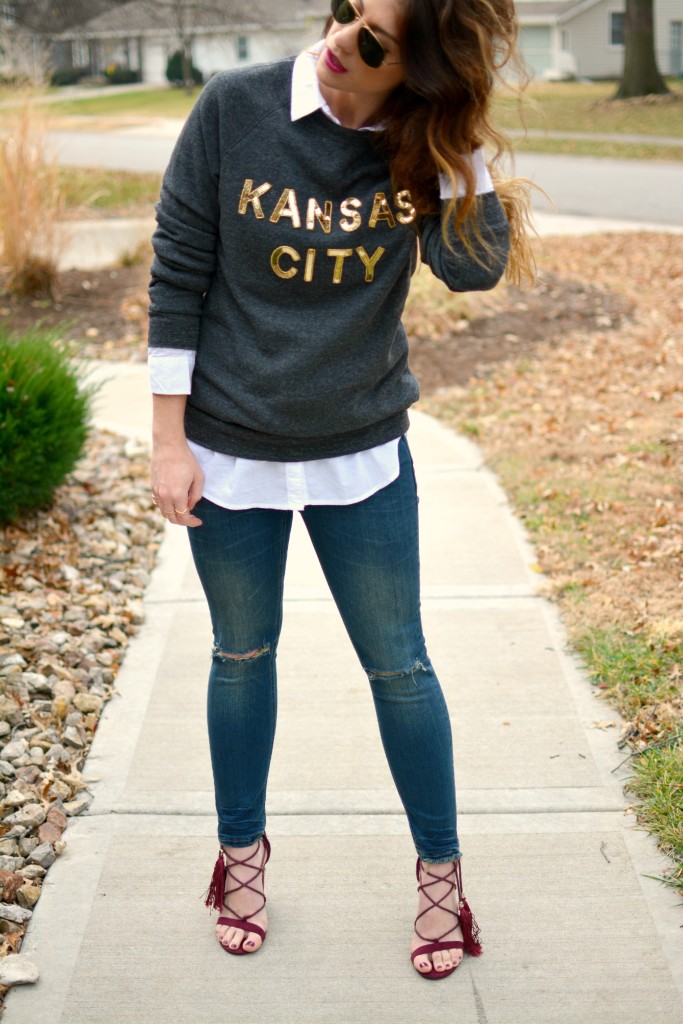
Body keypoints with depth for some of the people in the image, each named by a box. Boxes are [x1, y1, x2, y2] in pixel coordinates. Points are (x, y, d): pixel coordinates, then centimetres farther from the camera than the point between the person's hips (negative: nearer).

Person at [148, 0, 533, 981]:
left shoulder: (422, 145, -8)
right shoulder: (235, 109, -12)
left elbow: (475, 265, -23)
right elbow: (178, 276, -7)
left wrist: (457, 130, -22)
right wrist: (169, 441, -7)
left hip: (363, 458, 1)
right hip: (230, 455, 0)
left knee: (399, 665, 10)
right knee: (242, 656, 16)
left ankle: (440, 867, 29)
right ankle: (242, 847, 38)